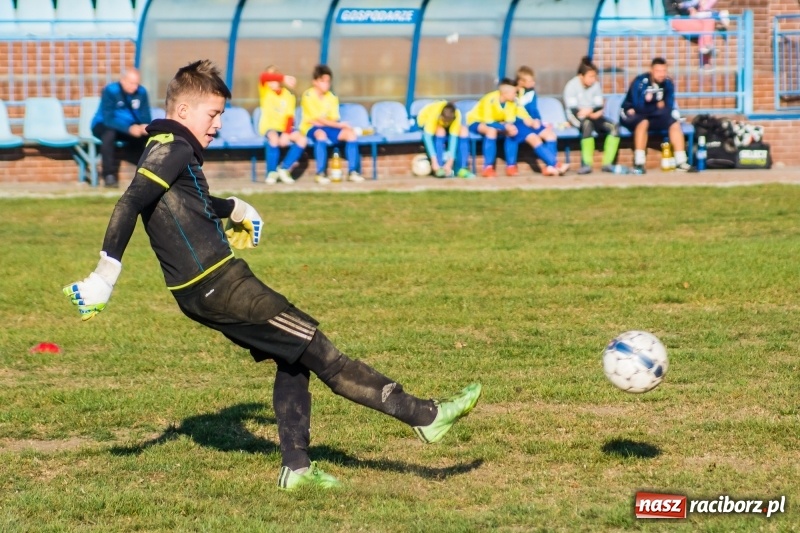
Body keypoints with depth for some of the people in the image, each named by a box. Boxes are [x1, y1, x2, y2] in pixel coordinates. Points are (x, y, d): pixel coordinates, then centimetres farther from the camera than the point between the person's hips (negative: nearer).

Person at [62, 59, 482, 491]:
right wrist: (105, 275, -32)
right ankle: (424, 416, -6)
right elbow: (129, 205, -26)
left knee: (293, 357, 16)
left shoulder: (171, 152, 18)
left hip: (204, 291, 10)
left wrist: (232, 208, 54)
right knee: (315, 348, -8)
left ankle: (295, 467, 15)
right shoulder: (172, 149, -13)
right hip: (220, 286, -10)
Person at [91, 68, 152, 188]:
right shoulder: (110, 91, -22)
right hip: (104, 125, -4)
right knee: (109, 134, -38)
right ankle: (109, 175, -33)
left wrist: (145, 126, -33)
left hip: (131, 127, 4)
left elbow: (145, 117, -7)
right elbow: (108, 119, -29)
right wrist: (129, 129, -44)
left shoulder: (141, 92, -9)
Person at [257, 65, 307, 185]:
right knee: (274, 138, -37)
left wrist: (286, 133, -21)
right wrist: (284, 78, -38)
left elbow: (290, 117, -3)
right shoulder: (265, 91, -1)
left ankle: (284, 168, -12)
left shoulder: (288, 95, 7)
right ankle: (272, 172, -24)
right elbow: (263, 76, -25)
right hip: (269, 127, -3)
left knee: (302, 139, -23)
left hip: (284, 128, 4)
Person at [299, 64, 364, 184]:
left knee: (350, 133, -16)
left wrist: (322, 122, -20)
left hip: (327, 127, 6)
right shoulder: (308, 96, -13)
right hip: (310, 128, -6)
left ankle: (353, 172, -18)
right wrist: (339, 125, -23)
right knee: (321, 134, -40)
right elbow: (318, 119, -18)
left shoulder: (331, 97, 6)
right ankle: (320, 174, -40)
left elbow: (334, 119, -1)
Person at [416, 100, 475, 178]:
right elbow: (427, 137, -43)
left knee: (463, 130, -26)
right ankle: (438, 169, -33)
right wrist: (434, 161, -50)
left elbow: (453, 137, -34)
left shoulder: (457, 115, -31)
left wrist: (450, 162, -41)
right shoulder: (433, 113, -39)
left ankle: (462, 168, -24)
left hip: (445, 127, 3)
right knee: (440, 131, -36)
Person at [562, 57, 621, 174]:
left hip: (592, 116, 5)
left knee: (613, 127, -22)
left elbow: (599, 107, -1)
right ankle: (586, 164, -40)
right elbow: (572, 109, -16)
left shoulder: (596, 85, 2)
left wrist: (590, 111, -24)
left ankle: (608, 163, -23)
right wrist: (592, 113, -28)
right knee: (587, 123, -40)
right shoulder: (571, 85, -11)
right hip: (577, 117, -5)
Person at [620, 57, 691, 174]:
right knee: (643, 122, -36)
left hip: (654, 117, 6)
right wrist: (657, 105, -17)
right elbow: (639, 106, -25)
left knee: (675, 124, -13)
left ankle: (681, 162, -14)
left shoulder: (668, 84, -5)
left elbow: (668, 107, -8)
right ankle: (638, 163, -37)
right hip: (632, 116, -6)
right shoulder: (640, 82, -20)